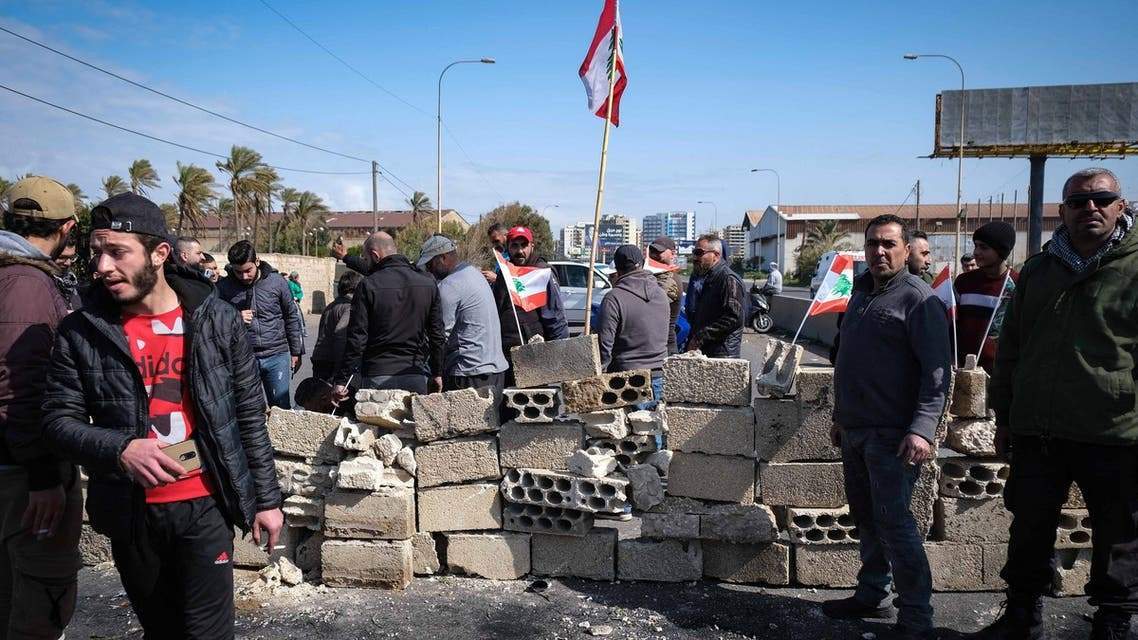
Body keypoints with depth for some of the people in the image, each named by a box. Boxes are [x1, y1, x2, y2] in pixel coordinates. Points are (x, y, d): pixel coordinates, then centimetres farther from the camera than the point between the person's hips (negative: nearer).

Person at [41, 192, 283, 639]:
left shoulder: (218, 321, -6)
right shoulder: (80, 332, -4)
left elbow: (249, 417, -1)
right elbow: (60, 420, -3)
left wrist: (267, 498, 0)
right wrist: (120, 449, -23)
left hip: (205, 505, -2)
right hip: (128, 513, 2)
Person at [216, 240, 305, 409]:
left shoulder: (277, 281, -1)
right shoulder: (224, 287, -2)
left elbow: (292, 317, 8)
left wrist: (296, 352, 10)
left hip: (277, 356, 0)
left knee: (282, 408, 7)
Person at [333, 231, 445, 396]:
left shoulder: (368, 286, -7)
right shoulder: (428, 283, 5)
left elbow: (356, 338, -9)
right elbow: (437, 335, 8)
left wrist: (342, 381, -4)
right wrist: (437, 374, 18)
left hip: (376, 377, -3)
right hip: (416, 378, 3)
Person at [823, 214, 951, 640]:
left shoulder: (918, 299, -10)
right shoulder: (862, 294, 15)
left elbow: (938, 370, -17)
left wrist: (923, 428, -26)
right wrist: (840, 416, 24)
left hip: (892, 435, -8)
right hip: (855, 430, 8)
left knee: (893, 523, -8)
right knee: (866, 518, 16)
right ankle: (870, 596, 29)